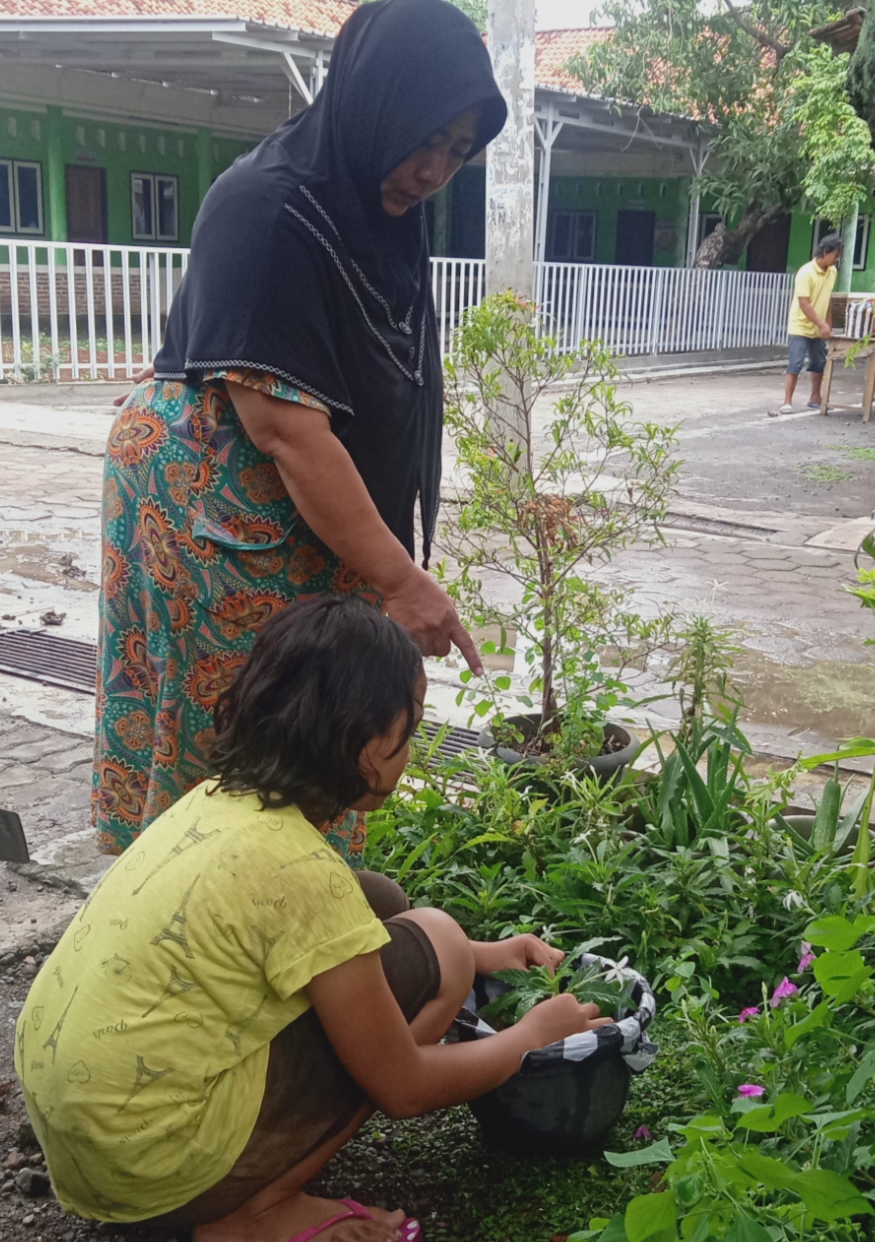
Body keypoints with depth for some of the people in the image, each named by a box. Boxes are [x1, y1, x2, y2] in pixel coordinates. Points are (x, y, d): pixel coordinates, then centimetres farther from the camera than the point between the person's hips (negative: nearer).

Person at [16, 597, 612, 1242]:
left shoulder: (220, 798, 1)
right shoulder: (301, 869, -23)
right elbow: (403, 1087, -12)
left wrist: (482, 955, 20)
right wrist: (535, 1033, 5)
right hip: (151, 1164, -8)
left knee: (374, 908, 9)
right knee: (430, 948, -6)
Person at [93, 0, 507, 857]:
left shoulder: (376, 209, 5)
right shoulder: (267, 212, -22)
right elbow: (284, 426, -27)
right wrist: (399, 579, -27)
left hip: (307, 513, 8)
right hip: (214, 502, -8)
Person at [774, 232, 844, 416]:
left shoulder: (832, 272, 4)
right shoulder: (806, 273, -19)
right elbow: (804, 304, -22)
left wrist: (826, 324, 12)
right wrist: (821, 324, -24)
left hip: (818, 328, 7)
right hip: (800, 326, -7)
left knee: (819, 364, 12)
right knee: (795, 365, -10)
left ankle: (815, 399, 24)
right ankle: (787, 402, -7)